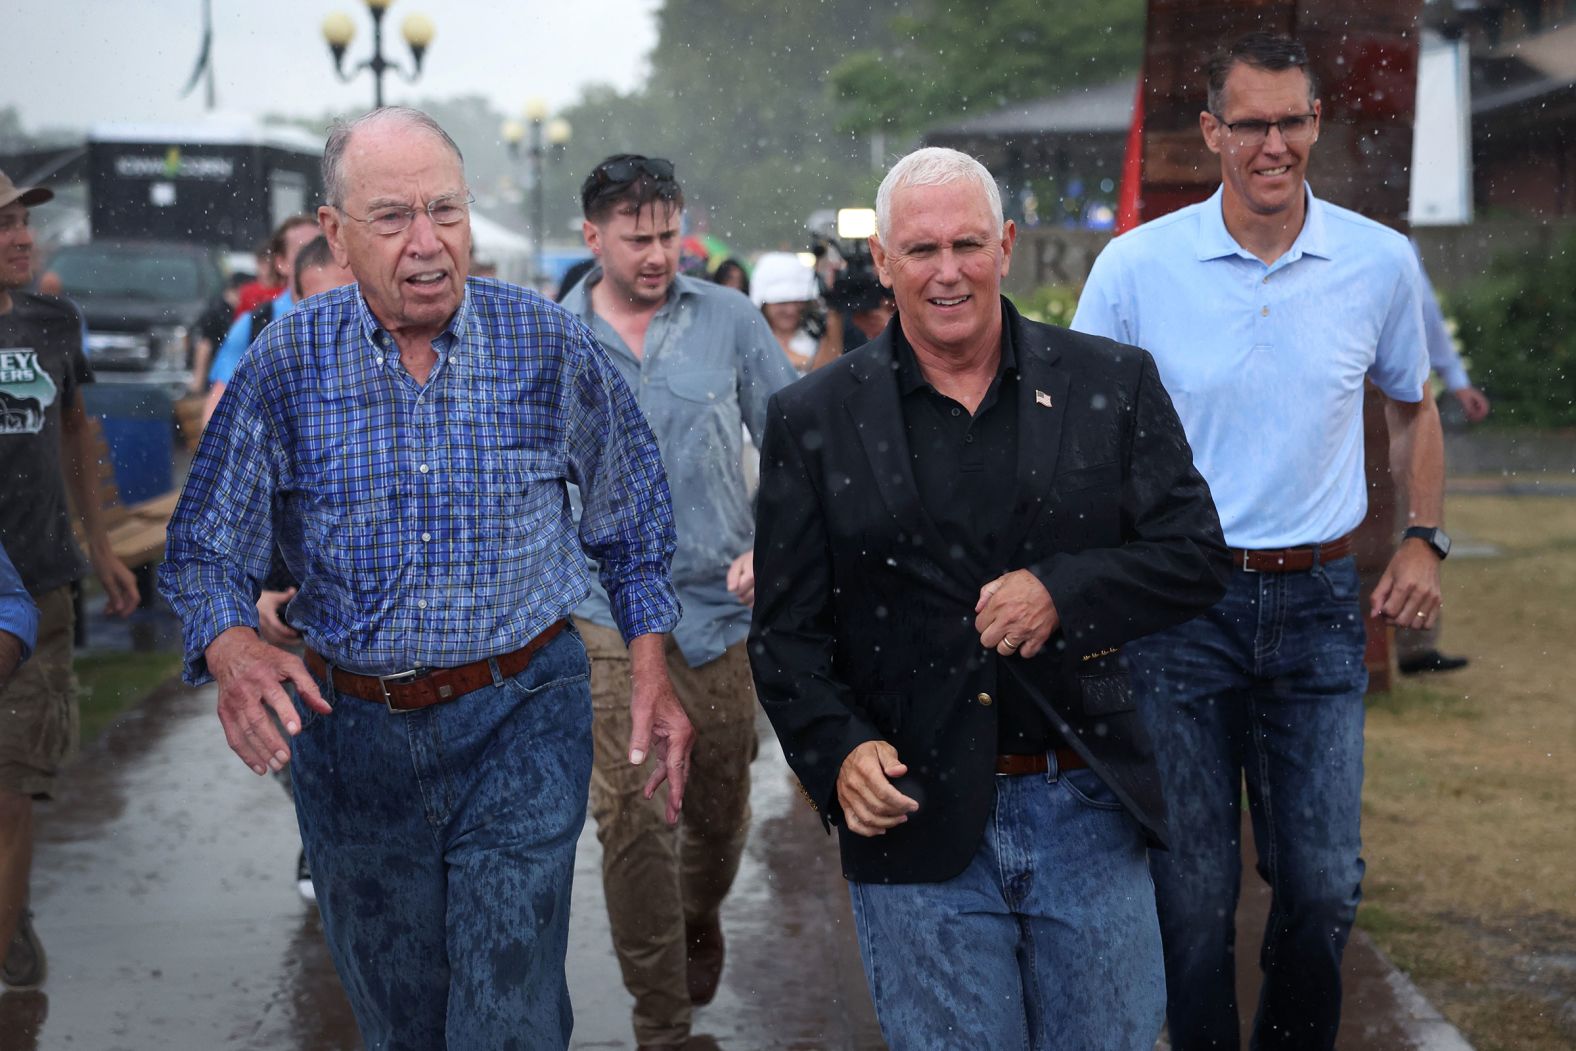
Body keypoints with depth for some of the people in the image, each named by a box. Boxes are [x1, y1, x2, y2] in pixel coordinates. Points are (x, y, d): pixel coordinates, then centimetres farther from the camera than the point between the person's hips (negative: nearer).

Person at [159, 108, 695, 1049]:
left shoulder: (552, 347, -5)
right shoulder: (284, 368, -5)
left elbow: (634, 519, 8)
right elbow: (208, 548, -1)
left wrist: (653, 677, 4)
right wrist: (231, 648, -22)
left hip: (521, 721, -2)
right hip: (350, 731, 2)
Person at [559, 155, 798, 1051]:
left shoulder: (729, 319, 0)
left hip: (724, 607, 1)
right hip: (611, 616, -1)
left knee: (721, 811, 12)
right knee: (630, 821, -7)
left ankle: (700, 923, 46)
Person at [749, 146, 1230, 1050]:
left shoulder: (1115, 384, 3)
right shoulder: (814, 421, 2)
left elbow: (1198, 555, 1)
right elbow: (786, 630, 2)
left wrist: (1065, 591, -16)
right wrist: (839, 751, -15)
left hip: (1089, 813, 1)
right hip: (918, 829, -1)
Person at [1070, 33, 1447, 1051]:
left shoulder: (1381, 261, 0)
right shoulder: (1137, 265, -6)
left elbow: (1413, 406, 18)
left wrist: (1424, 539, 7)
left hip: (1317, 603, 2)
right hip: (1179, 608, -2)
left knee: (1325, 886, 6)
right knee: (1194, 890, 4)